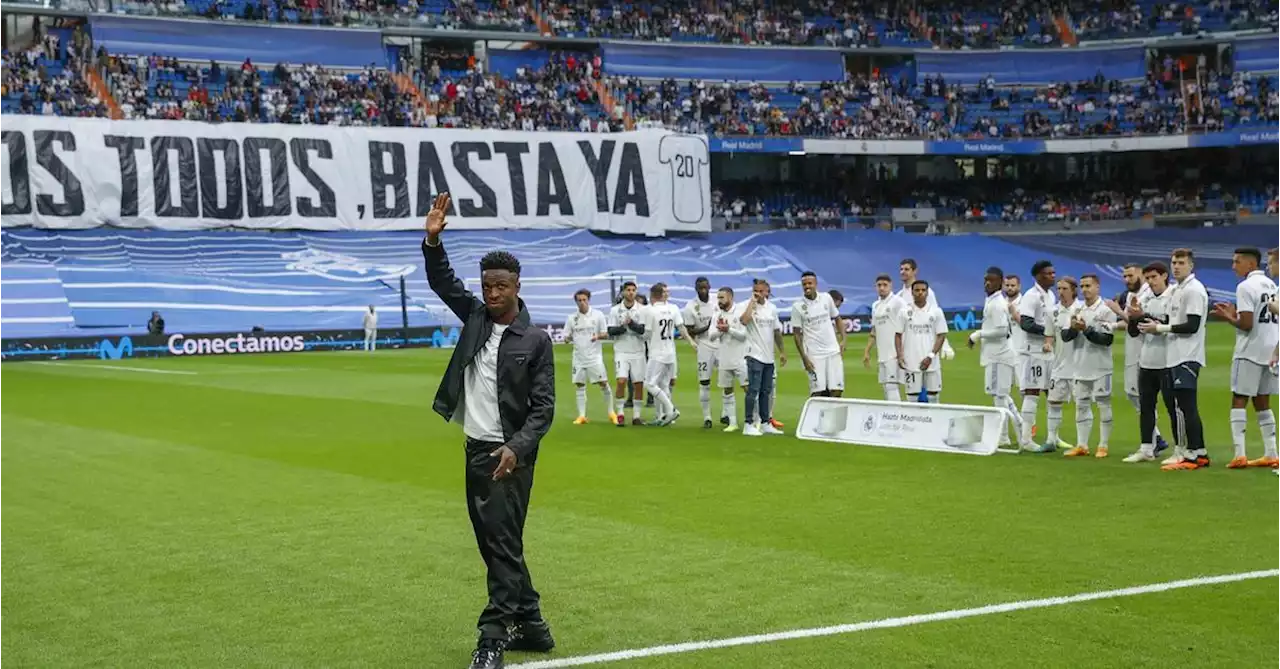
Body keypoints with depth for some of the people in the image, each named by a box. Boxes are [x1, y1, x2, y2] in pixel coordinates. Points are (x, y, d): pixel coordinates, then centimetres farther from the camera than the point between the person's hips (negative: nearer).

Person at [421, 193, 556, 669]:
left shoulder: (535, 340, -8)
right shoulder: (476, 317, 7)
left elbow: (543, 408, -10)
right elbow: (442, 282, 2)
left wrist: (516, 448, -22)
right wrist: (433, 241, -15)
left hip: (508, 455, -7)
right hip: (476, 450, 7)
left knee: (503, 544, -8)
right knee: (494, 544, 12)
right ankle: (530, 625, 22)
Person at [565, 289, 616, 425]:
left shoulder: (598, 315, 0)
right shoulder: (572, 318, 6)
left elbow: (606, 334, 2)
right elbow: (567, 336, 9)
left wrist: (598, 336, -20)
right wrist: (569, 339, -15)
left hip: (594, 356, -3)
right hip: (579, 357, 3)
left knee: (603, 383, -5)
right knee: (579, 385, 3)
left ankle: (611, 413, 6)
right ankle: (582, 415, 9)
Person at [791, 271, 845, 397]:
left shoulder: (826, 298, 4)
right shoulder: (797, 306, -5)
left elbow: (836, 318, 17)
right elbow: (797, 334, -2)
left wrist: (842, 340, 6)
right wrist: (804, 358, -8)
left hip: (833, 351, 3)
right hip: (814, 355, -3)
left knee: (836, 391, 0)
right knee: (817, 393, -7)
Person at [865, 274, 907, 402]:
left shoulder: (897, 302, -6)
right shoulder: (876, 306, 16)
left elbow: (901, 330, -11)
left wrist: (901, 354, -16)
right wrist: (867, 351, 15)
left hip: (895, 353, -8)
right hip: (882, 354, 8)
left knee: (892, 386, -13)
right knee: (886, 386, 9)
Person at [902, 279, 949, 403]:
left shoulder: (936, 312, 2)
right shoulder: (905, 312, 4)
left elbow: (941, 336, 1)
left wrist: (931, 356, -9)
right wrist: (900, 356, -4)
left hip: (931, 362, 0)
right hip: (911, 362, 0)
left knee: (933, 396, 4)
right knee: (912, 395, 2)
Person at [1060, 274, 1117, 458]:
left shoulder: (1106, 310, -8)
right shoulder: (1077, 310, 11)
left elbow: (1107, 339, -14)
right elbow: (1065, 336, 7)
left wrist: (1086, 329, -20)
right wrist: (1073, 328, -13)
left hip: (1100, 367, -6)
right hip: (1080, 367, 6)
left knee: (1103, 406, 0)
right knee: (1081, 405, 8)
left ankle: (1104, 445, 7)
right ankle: (1081, 445, 13)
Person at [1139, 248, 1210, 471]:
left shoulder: (1194, 290, -12)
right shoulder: (1174, 290, 18)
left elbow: (1192, 326, -19)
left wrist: (1160, 328, -14)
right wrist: (1156, 327, 6)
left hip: (1187, 358, -10)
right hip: (1175, 357, 10)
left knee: (1185, 407, -10)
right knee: (1187, 408, 12)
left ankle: (1191, 456, -8)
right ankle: (1200, 454, 16)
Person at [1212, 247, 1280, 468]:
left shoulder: (1245, 287, -13)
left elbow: (1246, 324, -18)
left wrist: (1228, 318, -1)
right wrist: (1236, 312, 17)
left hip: (1249, 352, -8)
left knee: (1239, 400, -3)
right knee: (1262, 402, 13)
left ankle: (1239, 454, -11)